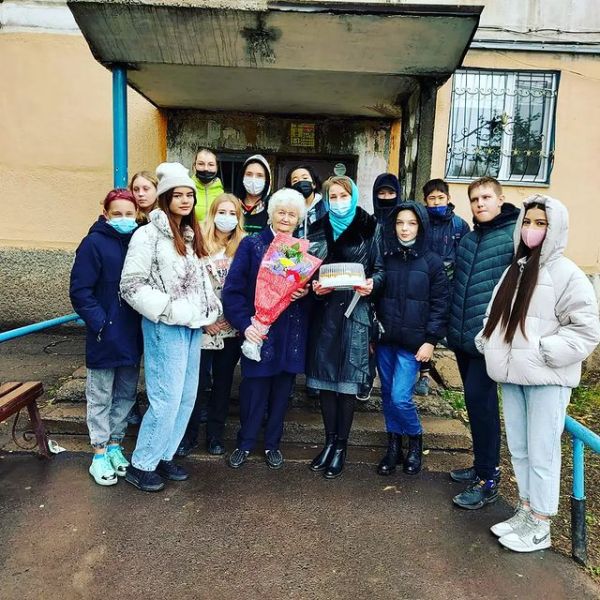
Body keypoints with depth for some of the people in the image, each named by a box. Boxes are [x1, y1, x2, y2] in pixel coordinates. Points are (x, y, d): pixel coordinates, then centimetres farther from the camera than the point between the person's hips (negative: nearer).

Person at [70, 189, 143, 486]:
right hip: (105, 337, -5)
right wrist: (100, 322, -16)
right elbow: (79, 291, -11)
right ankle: (100, 453, 22)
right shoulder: (94, 243, -9)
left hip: (133, 336, 5)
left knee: (126, 394, 15)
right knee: (101, 396, 8)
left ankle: (115, 444, 32)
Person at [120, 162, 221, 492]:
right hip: (165, 327, -7)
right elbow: (131, 286, -12)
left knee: (187, 397, 11)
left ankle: (164, 456, 27)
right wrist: (169, 310, -16)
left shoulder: (191, 235, 14)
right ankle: (141, 464, 14)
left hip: (193, 326, 8)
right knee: (166, 400, -5)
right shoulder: (149, 234, -8)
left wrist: (210, 311, 10)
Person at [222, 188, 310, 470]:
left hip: (291, 332, 3)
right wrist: (245, 324, -17)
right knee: (254, 387, 3)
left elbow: (311, 285, 13)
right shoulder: (252, 244, -2)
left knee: (281, 388, 11)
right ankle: (245, 442, 25)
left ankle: (272, 443, 29)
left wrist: (306, 292, -10)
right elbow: (233, 289, -8)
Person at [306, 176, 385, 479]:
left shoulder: (370, 228, 3)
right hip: (324, 311, 3)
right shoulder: (318, 229, 12)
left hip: (356, 312, -3)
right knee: (325, 378, 6)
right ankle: (329, 441, 23)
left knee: (347, 380, 1)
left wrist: (372, 283, -18)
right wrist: (313, 285, -7)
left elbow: (381, 269, 3)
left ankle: (341, 446, 16)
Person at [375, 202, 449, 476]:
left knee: (400, 397, -8)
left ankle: (415, 440, 20)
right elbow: (374, 297, 8)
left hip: (412, 342, -3)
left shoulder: (432, 262, -2)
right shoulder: (385, 258, 5)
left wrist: (431, 340, -9)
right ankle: (394, 446, 27)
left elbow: (440, 303, -3)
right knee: (388, 395, 10)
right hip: (384, 338, 3)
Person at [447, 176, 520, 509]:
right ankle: (483, 465, 31)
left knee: (479, 400, -5)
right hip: (463, 337, 7)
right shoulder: (468, 238, 14)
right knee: (476, 400, 15)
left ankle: (488, 480, 9)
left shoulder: (517, 236, -9)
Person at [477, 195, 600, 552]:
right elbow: (497, 315, 22)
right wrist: (488, 343, 6)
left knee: (541, 453, 2)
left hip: (547, 379, -7)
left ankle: (540, 525, 17)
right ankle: (526, 511, 31)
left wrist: (545, 352, -17)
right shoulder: (515, 269, 14)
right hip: (513, 376, 7)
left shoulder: (565, 273, -8)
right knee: (519, 450, 16)